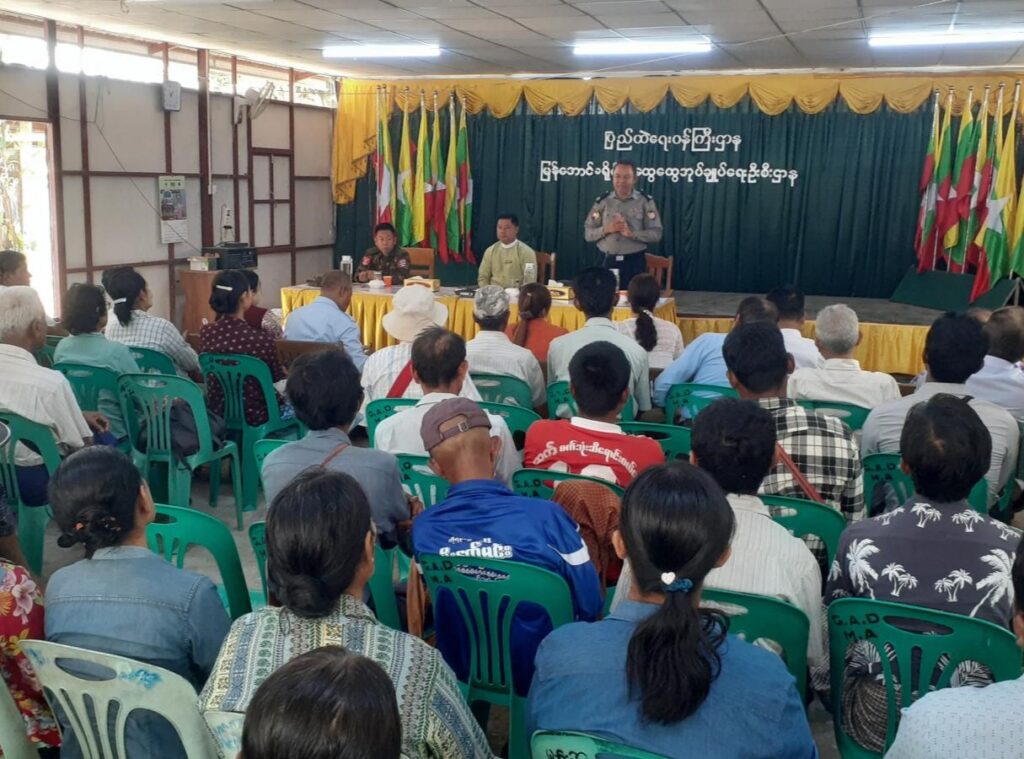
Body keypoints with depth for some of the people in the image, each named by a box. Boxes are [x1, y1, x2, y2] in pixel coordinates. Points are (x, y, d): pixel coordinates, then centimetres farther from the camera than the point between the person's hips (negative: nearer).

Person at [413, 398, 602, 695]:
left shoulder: (423, 529, -18)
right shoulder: (547, 517, -28)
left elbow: (437, 608, 0)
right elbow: (589, 606, -14)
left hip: (460, 675, 3)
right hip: (539, 675, -3)